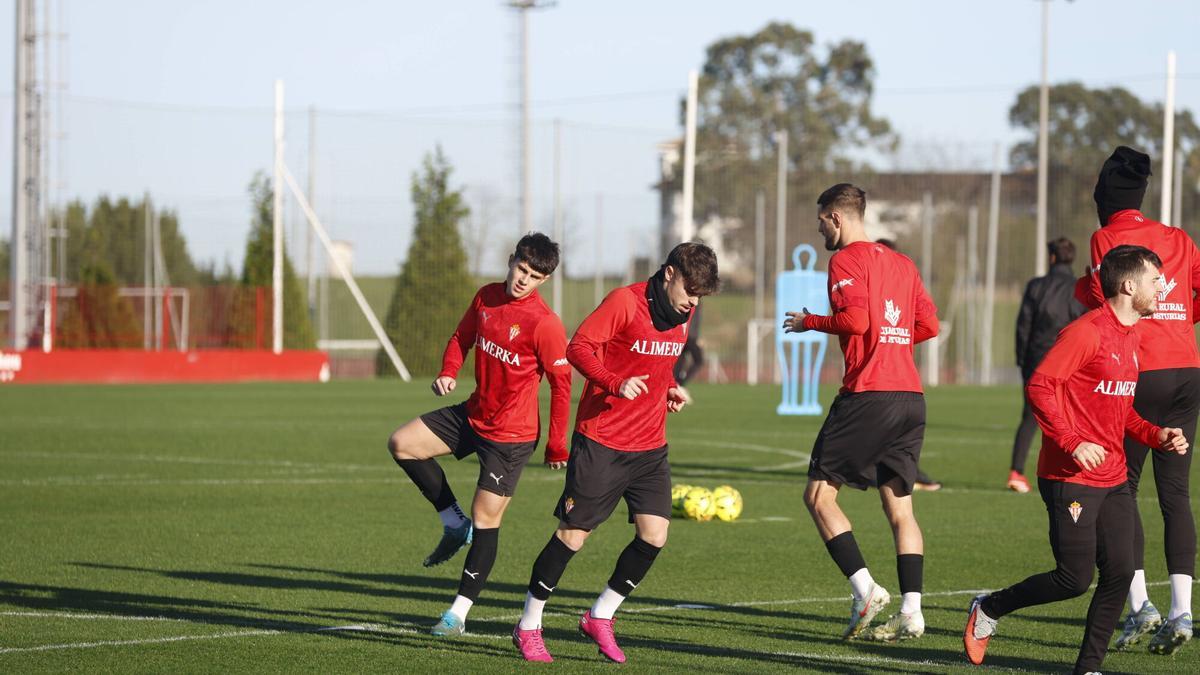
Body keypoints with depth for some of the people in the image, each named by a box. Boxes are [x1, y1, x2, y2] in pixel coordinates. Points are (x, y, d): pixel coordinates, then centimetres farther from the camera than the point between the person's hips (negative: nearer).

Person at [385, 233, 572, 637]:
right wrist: (448, 373, -5)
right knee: (402, 444, 0)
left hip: (510, 435, -7)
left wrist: (556, 446, -11)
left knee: (486, 520, -4)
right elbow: (463, 337, 16)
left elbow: (561, 384, -14)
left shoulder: (544, 324, -20)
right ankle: (455, 524, 13)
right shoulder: (486, 297, 0)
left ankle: (458, 614, 3)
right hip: (473, 416, 7)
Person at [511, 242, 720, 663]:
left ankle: (599, 618, 13)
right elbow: (578, 347, -15)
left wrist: (669, 390, 6)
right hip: (601, 442, -6)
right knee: (573, 534, -3)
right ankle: (528, 626, 12)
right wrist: (615, 383, -29)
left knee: (654, 536, -5)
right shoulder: (625, 302, -14)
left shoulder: (682, 315, 9)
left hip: (650, 446, 6)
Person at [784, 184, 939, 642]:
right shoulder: (902, 263, 19)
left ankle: (865, 590, -12)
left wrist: (810, 322, -2)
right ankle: (911, 612, -2)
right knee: (900, 509, 8)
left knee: (819, 494, 1)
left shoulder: (846, 260, -4)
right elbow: (929, 324, 16)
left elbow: (855, 318, -17)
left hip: (867, 394, -7)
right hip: (910, 396, 8)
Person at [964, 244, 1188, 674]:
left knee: (1120, 572, -2)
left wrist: (1158, 436, 9)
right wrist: (1072, 442, -25)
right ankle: (988, 610, 13)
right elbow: (1039, 387, -18)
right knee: (1075, 579, -8)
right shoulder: (1086, 332, -14)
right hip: (1071, 478, -8)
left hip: (1113, 480, 8)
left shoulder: (1130, 338, 15)